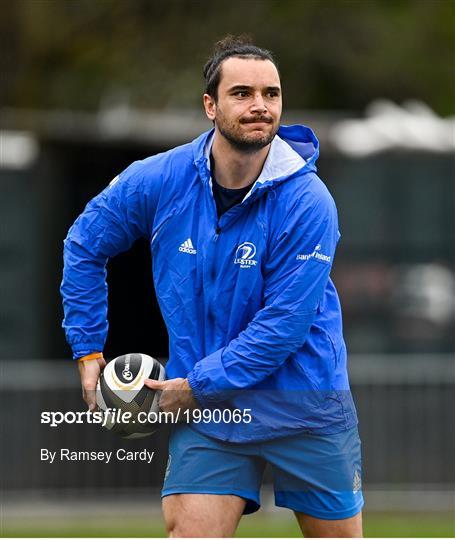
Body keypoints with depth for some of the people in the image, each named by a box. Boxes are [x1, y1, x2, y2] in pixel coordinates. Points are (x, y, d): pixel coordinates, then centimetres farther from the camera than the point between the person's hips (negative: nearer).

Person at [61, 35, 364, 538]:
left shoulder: (307, 202, -17)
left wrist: (196, 386, -17)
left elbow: (285, 324, -19)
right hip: (206, 407, 2)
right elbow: (83, 246, 9)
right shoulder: (156, 181, -8)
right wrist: (88, 351, 7)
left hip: (304, 401, -1)